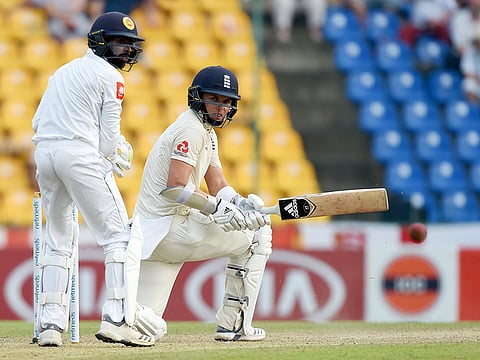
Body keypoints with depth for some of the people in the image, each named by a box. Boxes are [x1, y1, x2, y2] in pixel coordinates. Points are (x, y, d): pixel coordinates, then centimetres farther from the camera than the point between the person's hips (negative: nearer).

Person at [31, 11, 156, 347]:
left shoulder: (63, 72, 25)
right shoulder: (109, 77, 1)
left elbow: (39, 121, 20)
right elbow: (108, 136, -5)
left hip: (44, 152, 8)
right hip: (81, 153, -8)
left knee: (58, 240, 18)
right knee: (122, 236, -5)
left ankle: (50, 324, 11)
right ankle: (117, 319, -18)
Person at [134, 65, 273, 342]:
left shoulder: (208, 133, 21)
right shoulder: (192, 128, -11)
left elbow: (218, 185, 16)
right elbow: (176, 187, -23)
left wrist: (242, 204, -4)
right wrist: (219, 207, -26)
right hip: (169, 226, -10)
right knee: (256, 232, 1)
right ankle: (234, 326, 0)